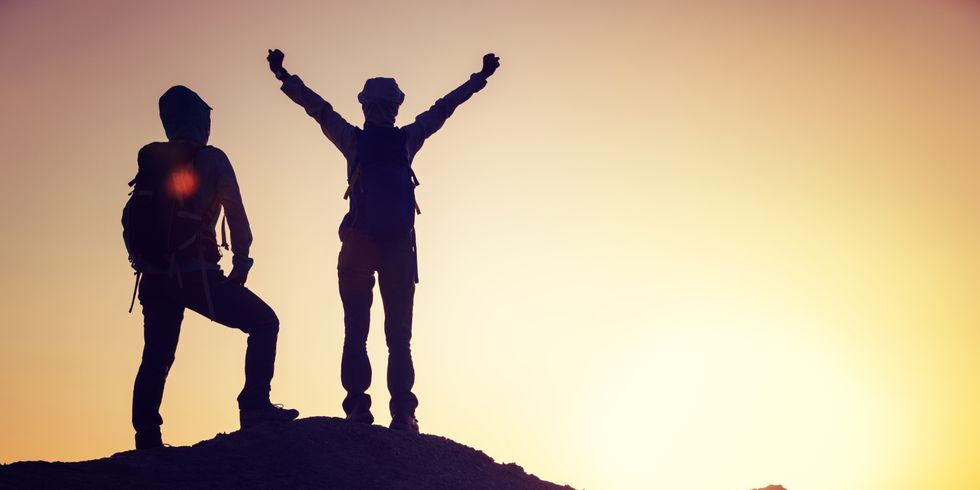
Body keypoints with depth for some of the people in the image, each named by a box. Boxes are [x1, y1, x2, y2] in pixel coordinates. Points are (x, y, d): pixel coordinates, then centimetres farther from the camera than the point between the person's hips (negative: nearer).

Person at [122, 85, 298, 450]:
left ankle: (146, 438, 9)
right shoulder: (212, 160, -1)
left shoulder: (150, 160, 11)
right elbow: (237, 217, -3)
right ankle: (254, 405, -6)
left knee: (156, 356, 14)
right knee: (263, 323, 6)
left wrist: (142, 262, 16)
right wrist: (241, 263, 4)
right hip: (196, 275, -5)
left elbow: (130, 218, 10)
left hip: (155, 277, 5)